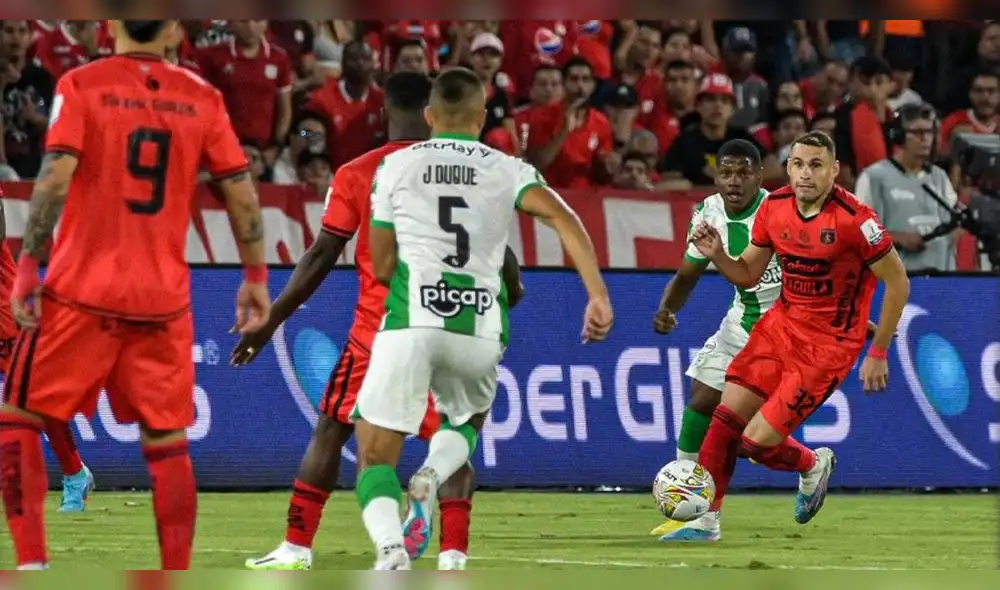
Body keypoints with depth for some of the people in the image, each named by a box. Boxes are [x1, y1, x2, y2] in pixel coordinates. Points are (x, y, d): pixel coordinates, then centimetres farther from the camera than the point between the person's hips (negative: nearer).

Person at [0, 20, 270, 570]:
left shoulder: (81, 85, -3)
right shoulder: (201, 98, 4)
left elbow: (55, 178, -14)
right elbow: (241, 194, 4)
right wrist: (255, 277, 13)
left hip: (81, 293, -2)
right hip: (164, 298, 2)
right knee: (167, 442, 8)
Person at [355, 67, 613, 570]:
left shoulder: (395, 167, 11)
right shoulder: (509, 170, 11)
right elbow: (562, 218, -7)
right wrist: (598, 294, -12)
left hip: (412, 322, -2)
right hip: (481, 330, 2)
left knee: (376, 454, 5)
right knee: (467, 422, 31)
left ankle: (390, 549, -24)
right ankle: (431, 479, -3)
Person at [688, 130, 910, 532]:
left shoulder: (853, 218, -20)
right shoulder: (774, 207, -2)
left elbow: (898, 283, -11)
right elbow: (748, 274, 11)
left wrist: (878, 354, -8)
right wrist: (717, 255, -11)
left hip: (829, 345, -6)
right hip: (781, 324, 6)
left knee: (757, 442, -9)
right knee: (727, 417, -5)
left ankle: (814, 465, 23)